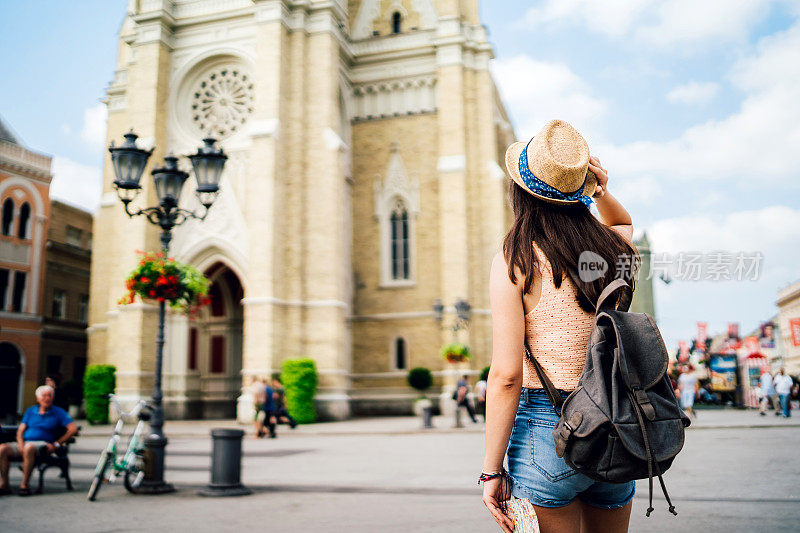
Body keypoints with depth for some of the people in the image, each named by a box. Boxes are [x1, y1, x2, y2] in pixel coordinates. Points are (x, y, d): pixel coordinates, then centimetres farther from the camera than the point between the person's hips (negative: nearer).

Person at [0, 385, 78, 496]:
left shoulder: (58, 412, 5)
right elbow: (20, 430, 13)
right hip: (25, 443, 5)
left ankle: (24, 485, -33)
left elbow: (73, 429, -5)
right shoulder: (30, 410, 18)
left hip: (43, 444, -4)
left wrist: (57, 444, -9)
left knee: (29, 447, -38)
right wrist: (20, 444, -7)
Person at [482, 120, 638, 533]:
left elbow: (506, 376, -15)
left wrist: (492, 470, -8)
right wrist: (601, 192, 9)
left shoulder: (515, 262, -12)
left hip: (545, 427, -5)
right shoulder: (615, 249, 3)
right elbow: (623, 222, 30)